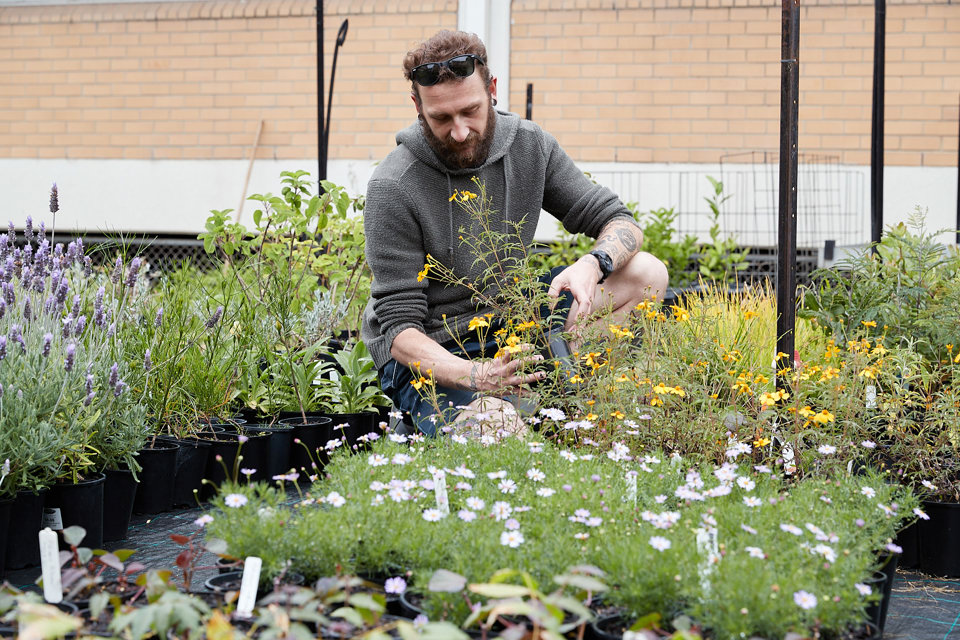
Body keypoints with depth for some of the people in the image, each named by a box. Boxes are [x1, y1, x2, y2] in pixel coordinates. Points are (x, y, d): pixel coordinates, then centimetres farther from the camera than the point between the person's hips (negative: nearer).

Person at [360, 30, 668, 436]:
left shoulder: (529, 145, -5)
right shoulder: (392, 188, -20)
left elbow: (620, 223, -1)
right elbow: (399, 327, -20)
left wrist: (592, 264, -27)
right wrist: (477, 376, -38)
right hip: (429, 355, -6)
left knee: (646, 274, -8)